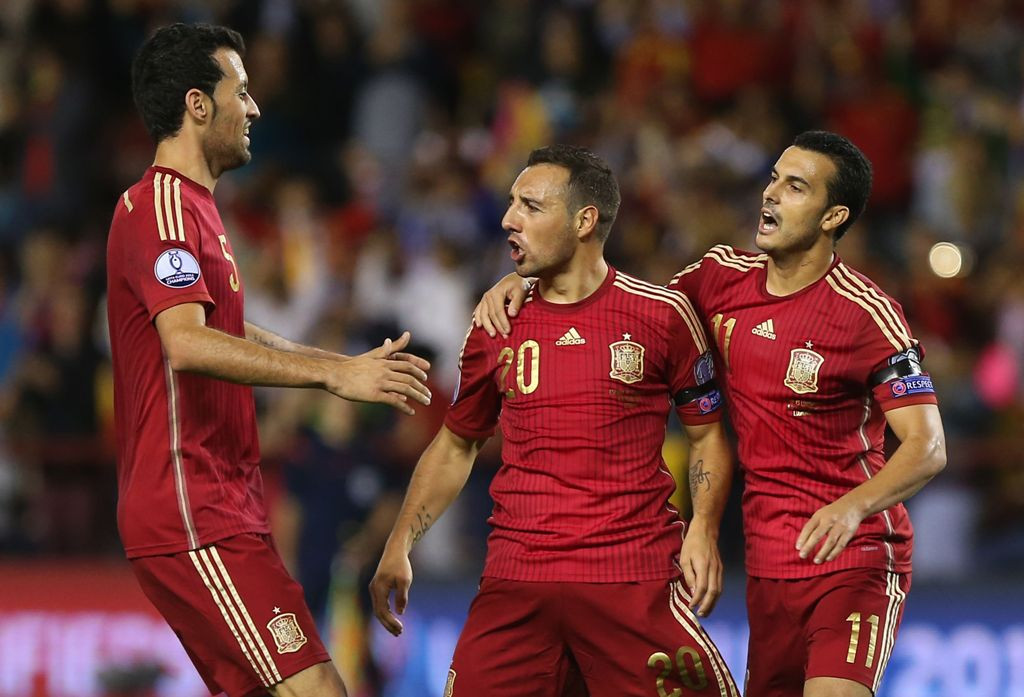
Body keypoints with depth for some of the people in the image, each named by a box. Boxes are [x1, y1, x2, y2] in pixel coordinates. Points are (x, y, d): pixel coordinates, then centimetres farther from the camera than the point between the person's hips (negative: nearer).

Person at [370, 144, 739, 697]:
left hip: (635, 578, -3)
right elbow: (456, 444, 21)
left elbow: (706, 433, 9)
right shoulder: (496, 327, 10)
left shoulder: (662, 314, 1)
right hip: (514, 583, 3)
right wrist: (399, 547, 14)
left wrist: (703, 528, -6)